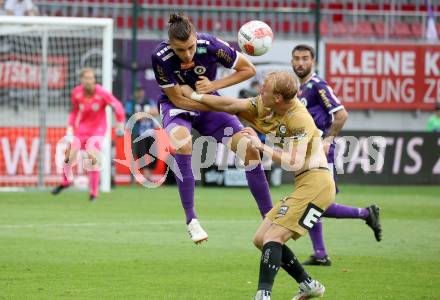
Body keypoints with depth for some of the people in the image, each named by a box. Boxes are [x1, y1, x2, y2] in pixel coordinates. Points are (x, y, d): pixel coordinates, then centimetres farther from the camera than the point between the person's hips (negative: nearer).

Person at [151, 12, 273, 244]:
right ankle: (191, 219, -30)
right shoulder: (160, 58, -28)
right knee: (181, 139, -37)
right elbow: (178, 99, -20)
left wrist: (214, 85, -22)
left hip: (208, 104, 3)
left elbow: (248, 69, -11)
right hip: (176, 107, -2)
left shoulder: (211, 46, -25)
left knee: (249, 148, -13)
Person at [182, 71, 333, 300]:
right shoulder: (265, 107, 6)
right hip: (304, 184, 10)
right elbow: (231, 106, 16)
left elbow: (295, 162, -26)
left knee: (272, 237, -19)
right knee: (261, 239, 10)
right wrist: (194, 96, 19)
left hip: (316, 183, -10)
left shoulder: (299, 119, -19)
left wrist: (262, 147, -24)